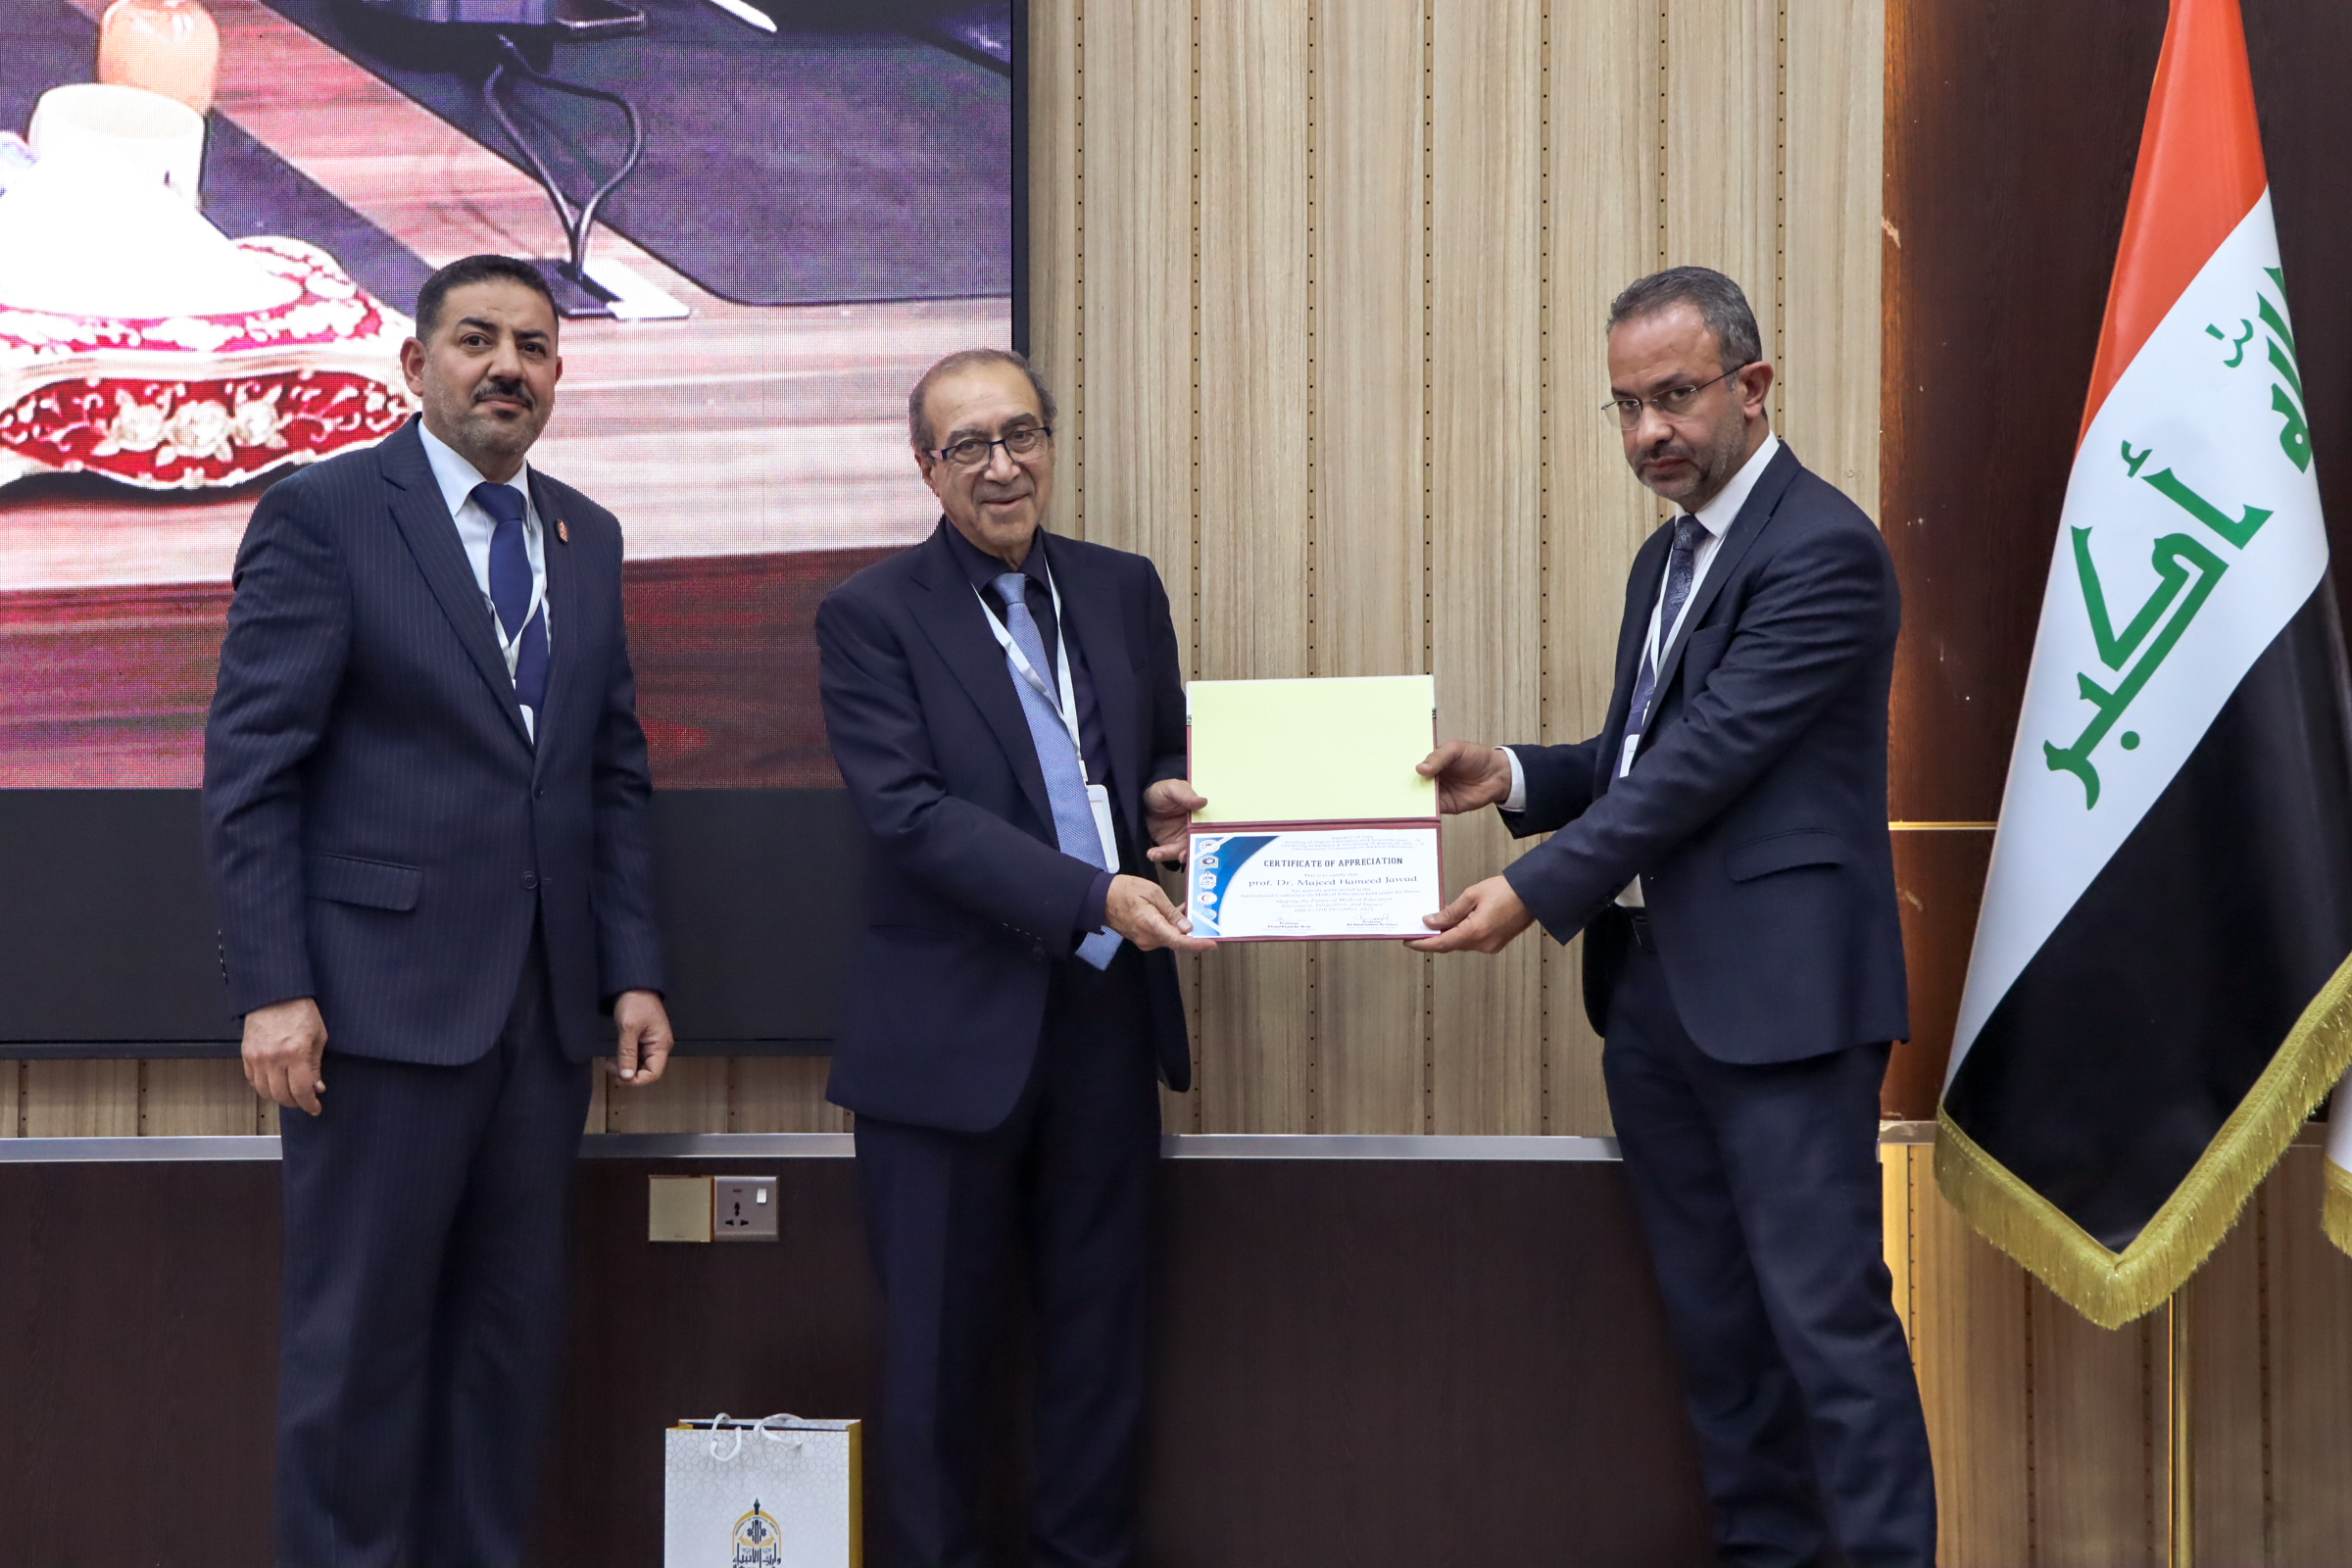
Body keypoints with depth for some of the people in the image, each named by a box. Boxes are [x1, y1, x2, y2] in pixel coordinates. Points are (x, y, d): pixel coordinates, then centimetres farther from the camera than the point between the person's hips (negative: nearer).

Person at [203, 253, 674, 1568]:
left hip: (547, 1006, 5)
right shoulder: (325, 513, -4)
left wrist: (635, 973, 7)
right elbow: (251, 767, -8)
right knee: (361, 1334, 1)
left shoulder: (587, 537, 14)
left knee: (514, 1325, 9)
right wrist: (273, 988, -14)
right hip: (385, 998, -5)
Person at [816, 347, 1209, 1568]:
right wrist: (1094, 895, -25)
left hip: (1109, 1019, 4)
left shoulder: (1124, 590, 9)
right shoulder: (871, 617, -6)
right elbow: (908, 811, -16)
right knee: (938, 1341, 6)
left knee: (1098, 1326, 12)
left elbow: (1167, 751, 19)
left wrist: (1171, 798, -7)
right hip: (952, 1032, -4)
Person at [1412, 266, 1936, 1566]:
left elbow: (1714, 756, -19)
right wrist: (1513, 776, 1)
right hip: (1653, 986, 9)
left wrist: (1539, 892, -21)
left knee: (1826, 1314, -7)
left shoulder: (1823, 549, -13)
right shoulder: (1670, 554, 17)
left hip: (1777, 992, -9)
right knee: (1712, 1315, 14)